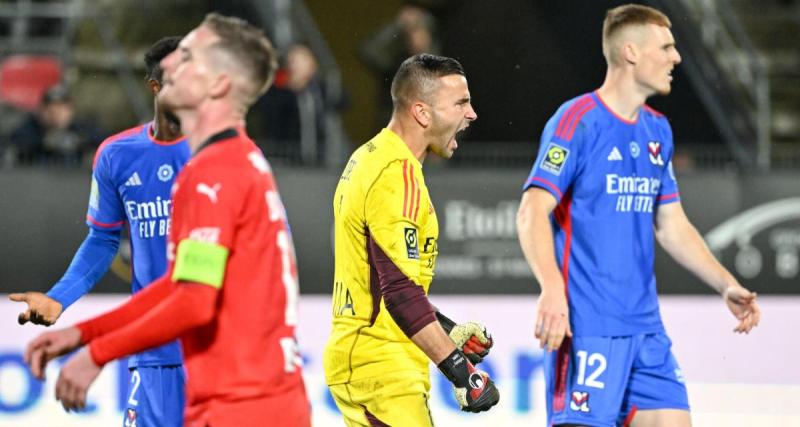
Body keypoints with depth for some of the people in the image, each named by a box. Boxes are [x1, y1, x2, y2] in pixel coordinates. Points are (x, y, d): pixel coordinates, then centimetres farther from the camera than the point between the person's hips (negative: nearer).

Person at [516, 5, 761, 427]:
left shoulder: (657, 131, 15)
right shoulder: (577, 120, -9)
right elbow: (532, 212, -17)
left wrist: (727, 285, 15)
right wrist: (552, 289, -31)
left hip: (646, 326, 8)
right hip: (586, 325, -8)